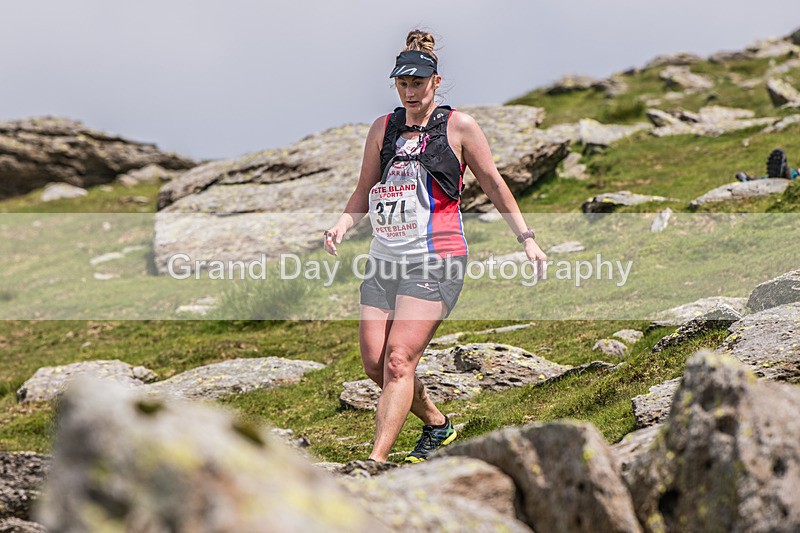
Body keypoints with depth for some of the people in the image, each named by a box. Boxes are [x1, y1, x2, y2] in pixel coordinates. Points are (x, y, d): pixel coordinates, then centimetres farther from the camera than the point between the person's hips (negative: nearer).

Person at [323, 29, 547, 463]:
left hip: (435, 261, -5)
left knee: (398, 361, -16)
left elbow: (493, 184, 9)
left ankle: (375, 462, -18)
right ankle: (436, 425, 27)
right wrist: (341, 225, 0)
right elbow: (364, 193, 18)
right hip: (384, 260, 6)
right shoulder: (383, 128, 12)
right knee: (374, 364, 3)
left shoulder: (457, 126, 1)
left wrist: (526, 238, 8)